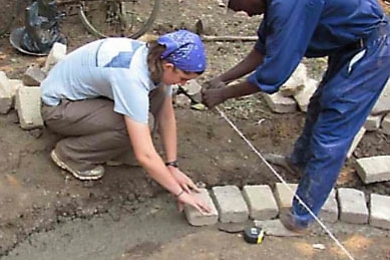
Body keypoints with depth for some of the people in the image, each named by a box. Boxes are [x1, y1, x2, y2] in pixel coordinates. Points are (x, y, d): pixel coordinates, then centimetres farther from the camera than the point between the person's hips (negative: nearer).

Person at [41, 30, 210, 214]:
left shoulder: (156, 58, -14)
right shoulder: (131, 77, -38)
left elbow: (166, 116, -2)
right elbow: (145, 155, -38)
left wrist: (172, 166, -6)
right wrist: (179, 192, -29)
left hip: (87, 90, 7)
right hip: (58, 107, -7)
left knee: (159, 93, -11)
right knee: (130, 129, -29)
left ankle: (114, 147, 5)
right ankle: (69, 154, -5)